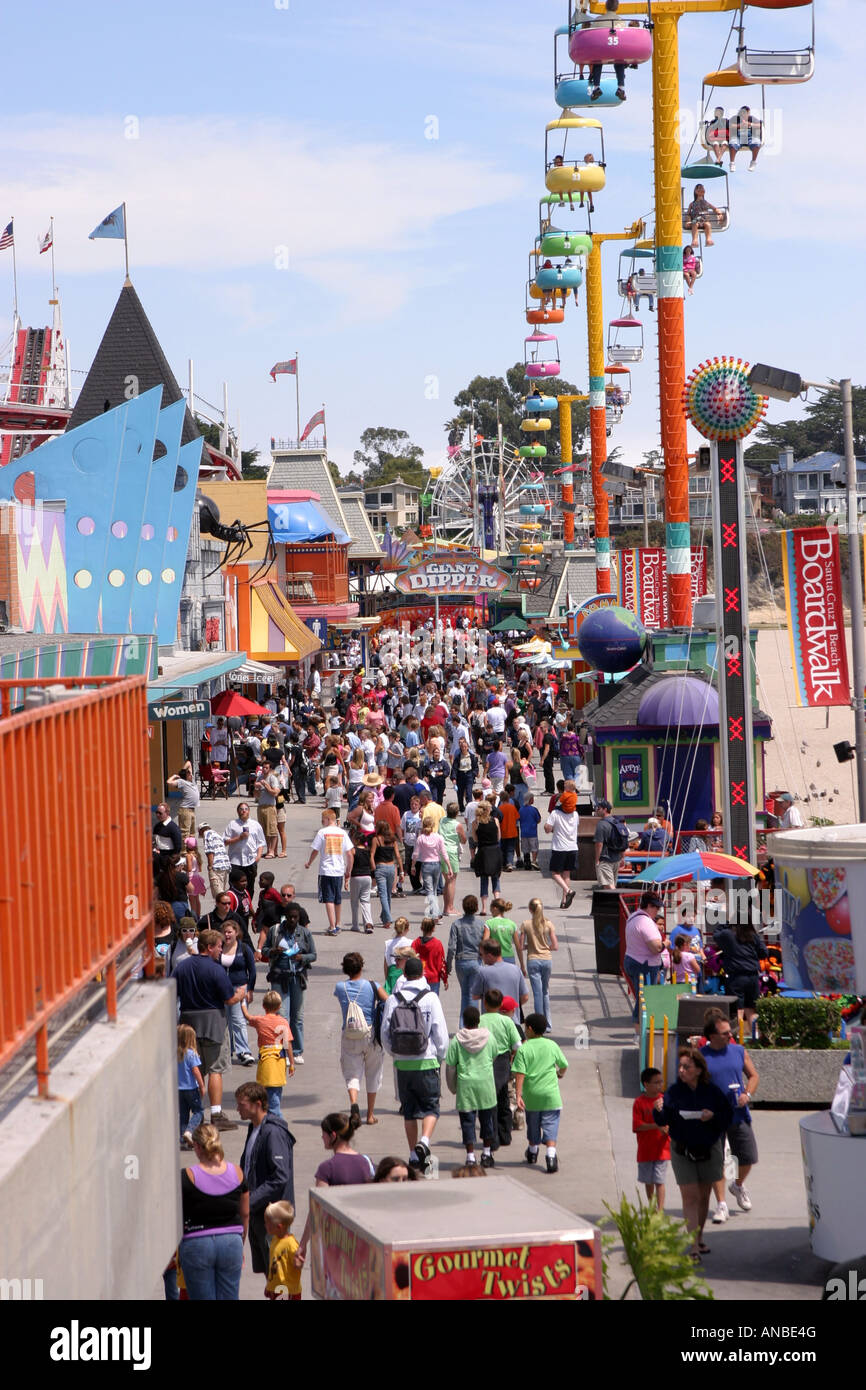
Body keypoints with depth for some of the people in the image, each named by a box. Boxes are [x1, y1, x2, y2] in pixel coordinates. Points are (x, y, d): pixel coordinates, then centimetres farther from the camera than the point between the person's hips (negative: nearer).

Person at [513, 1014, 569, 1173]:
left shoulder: (523, 1049, -8)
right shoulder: (552, 1045, -1)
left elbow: (520, 1074, -14)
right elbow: (564, 1066, 10)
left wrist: (518, 1095, -14)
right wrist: (560, 1073, 32)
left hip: (531, 1094, 0)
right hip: (550, 1094, 0)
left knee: (533, 1125, 19)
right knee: (550, 1126, 0)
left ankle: (532, 1151, 39)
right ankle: (551, 1156, -17)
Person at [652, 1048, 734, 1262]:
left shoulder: (712, 1092, -5)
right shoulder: (673, 1092, -8)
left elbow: (728, 1117, 1)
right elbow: (663, 1121, -14)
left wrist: (713, 1116, -18)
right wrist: (658, 1110, -35)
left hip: (709, 1149, 2)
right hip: (682, 1151, -2)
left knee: (703, 1196, 14)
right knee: (690, 1198, -8)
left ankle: (700, 1238, 32)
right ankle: (694, 1248, -11)